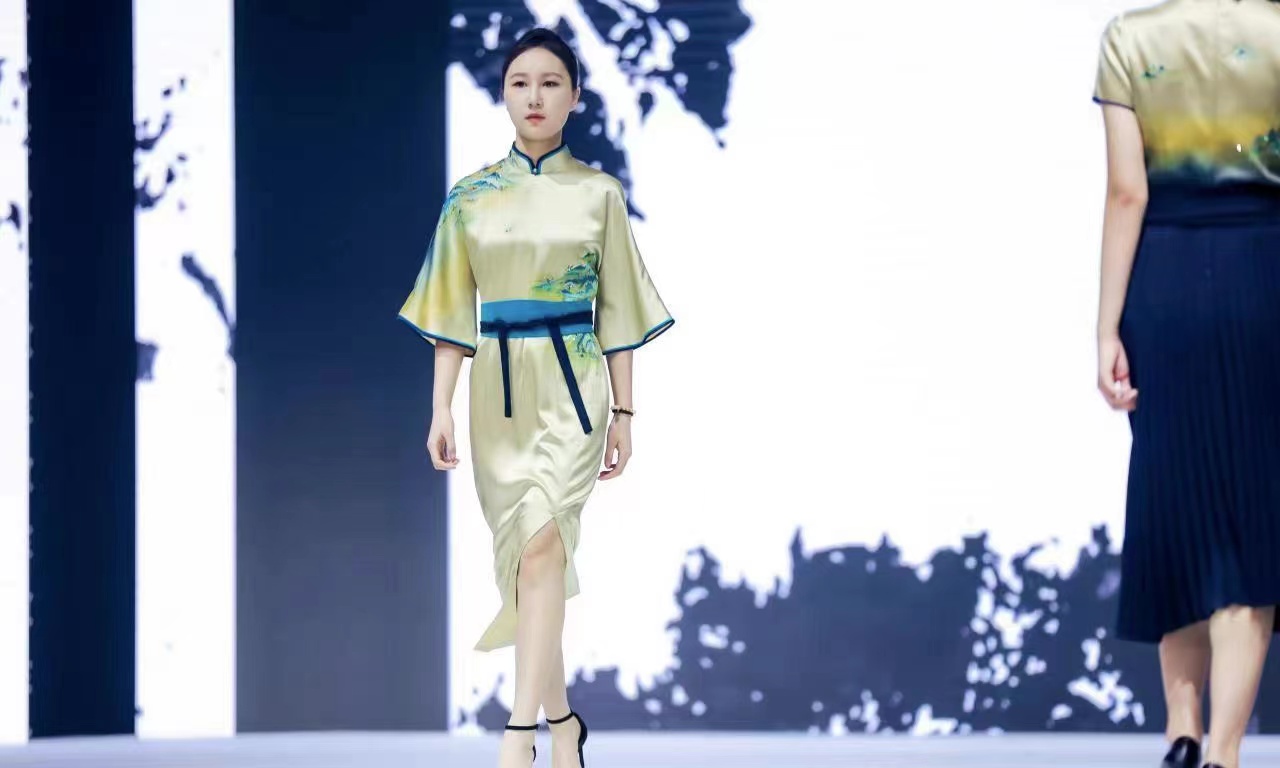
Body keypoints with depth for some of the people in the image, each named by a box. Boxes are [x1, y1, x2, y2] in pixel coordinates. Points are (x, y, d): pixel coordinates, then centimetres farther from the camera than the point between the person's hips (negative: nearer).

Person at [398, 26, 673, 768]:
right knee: (525, 555, 8)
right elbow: (453, 313, 6)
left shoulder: (598, 193, 3)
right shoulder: (471, 197, 6)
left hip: (572, 384, -3)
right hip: (498, 391, 3)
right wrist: (442, 407, -1)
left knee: (541, 544, -19)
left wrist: (624, 413, 2)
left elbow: (615, 311, 4)